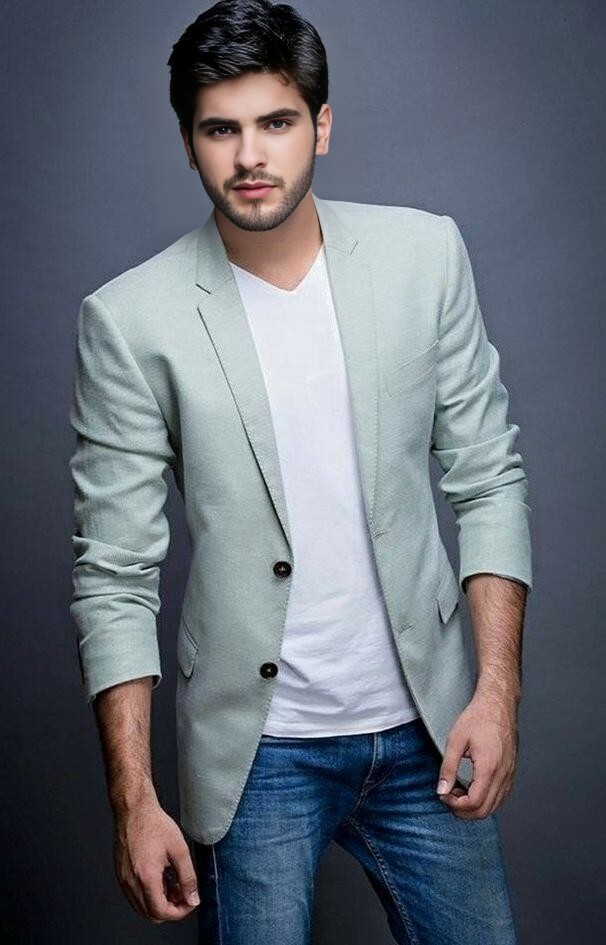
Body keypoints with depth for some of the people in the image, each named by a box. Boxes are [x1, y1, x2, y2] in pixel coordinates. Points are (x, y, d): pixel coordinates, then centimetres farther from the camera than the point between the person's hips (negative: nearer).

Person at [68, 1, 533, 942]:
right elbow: (114, 574, -7)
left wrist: (498, 688, -5)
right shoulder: (130, 319, -10)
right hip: (255, 750, -2)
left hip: (425, 725, 3)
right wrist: (132, 801, -9)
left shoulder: (426, 254, -3)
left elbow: (488, 476, 2)